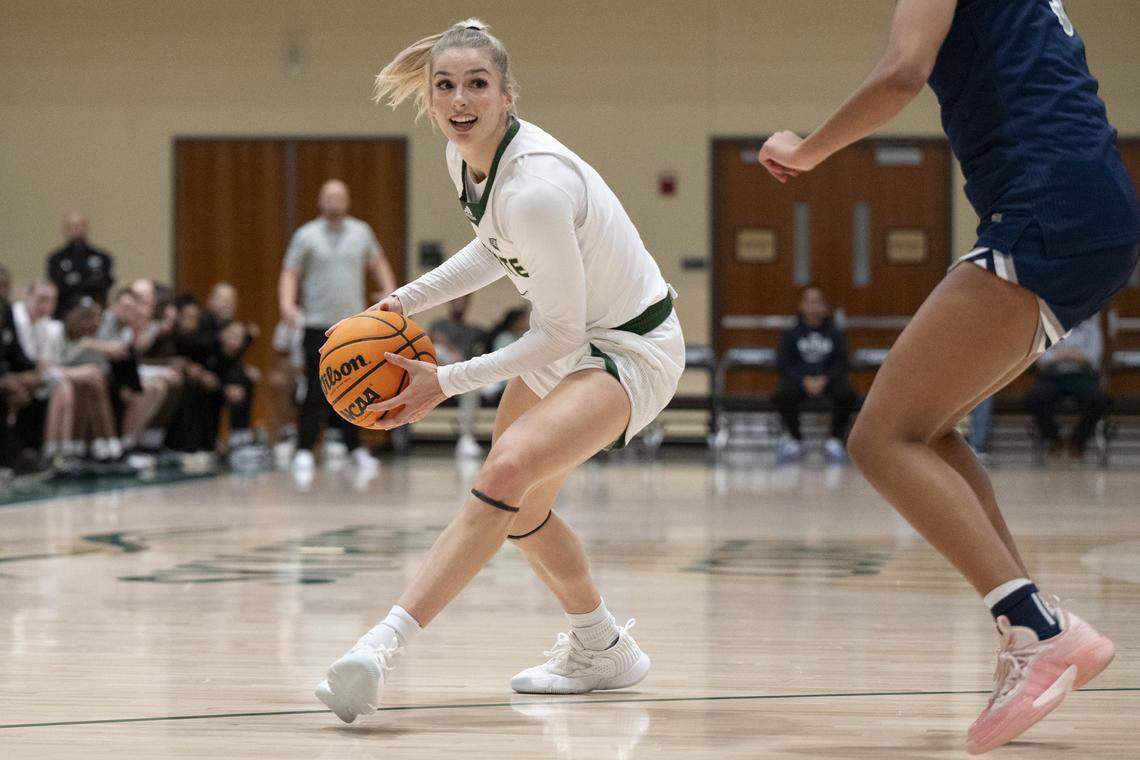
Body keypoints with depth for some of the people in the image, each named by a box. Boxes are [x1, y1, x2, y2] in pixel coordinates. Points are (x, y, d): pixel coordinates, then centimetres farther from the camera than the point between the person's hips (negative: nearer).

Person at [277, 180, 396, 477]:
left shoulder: (361, 232, 10)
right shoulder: (307, 236, 0)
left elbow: (377, 263, 21)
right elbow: (290, 274, -2)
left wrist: (389, 290, 3)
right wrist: (287, 304, -19)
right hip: (319, 326, -3)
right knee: (316, 393, -10)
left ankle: (354, 447, 18)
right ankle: (304, 451, -7)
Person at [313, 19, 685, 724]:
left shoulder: (534, 188, -32)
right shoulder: (464, 157, -6)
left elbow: (560, 335, -25)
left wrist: (446, 382, -21)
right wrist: (409, 299, 6)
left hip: (631, 348, -10)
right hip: (569, 337, 10)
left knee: (510, 469, -32)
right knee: (520, 511, 20)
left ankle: (382, 646, -41)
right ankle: (602, 651, 43)